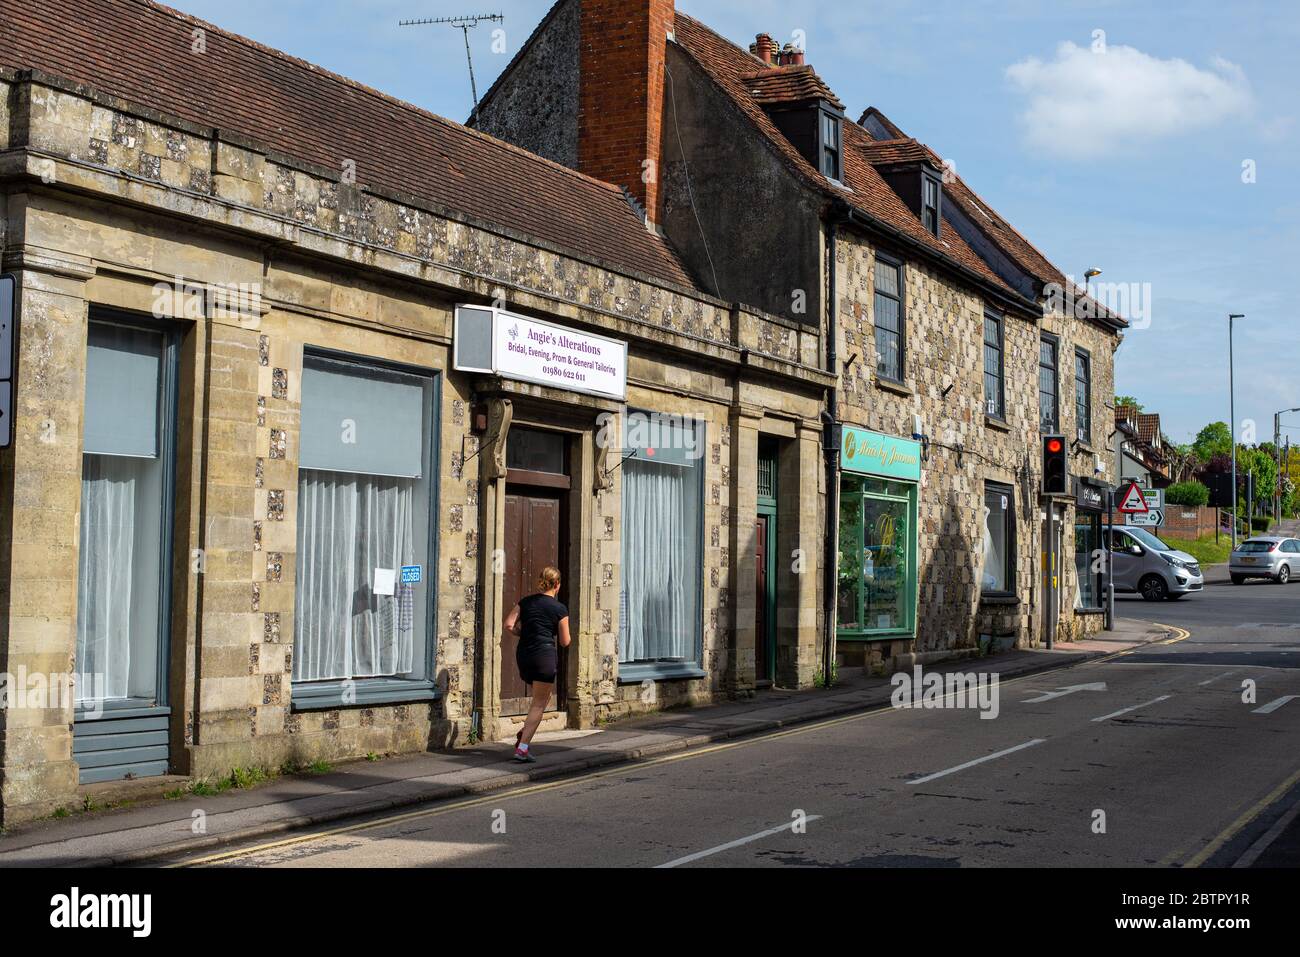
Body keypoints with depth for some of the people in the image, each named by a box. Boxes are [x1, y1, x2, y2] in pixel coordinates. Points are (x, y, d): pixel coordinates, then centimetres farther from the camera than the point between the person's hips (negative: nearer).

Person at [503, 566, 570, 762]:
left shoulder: (525, 602, 8)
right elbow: (564, 642, -1)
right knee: (539, 703, 1)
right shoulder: (560, 609, -3)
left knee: (546, 693, 25)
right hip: (545, 654, -5)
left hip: (523, 655, 6)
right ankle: (522, 748, -8)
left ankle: (525, 731, 11)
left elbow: (509, 625, -1)